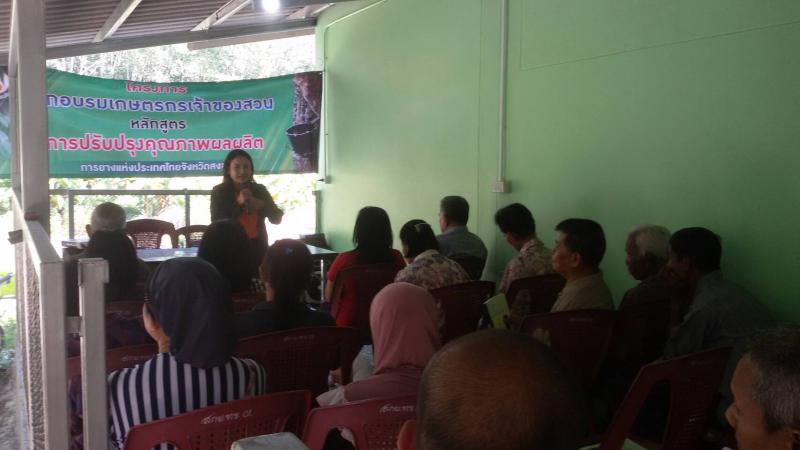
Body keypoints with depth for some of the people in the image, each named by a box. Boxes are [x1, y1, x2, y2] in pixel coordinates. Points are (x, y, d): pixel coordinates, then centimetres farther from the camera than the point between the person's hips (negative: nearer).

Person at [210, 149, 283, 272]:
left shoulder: (260, 190, 6)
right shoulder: (219, 191, -1)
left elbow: (277, 218, 3)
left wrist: (262, 205, -14)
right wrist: (238, 203, -18)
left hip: (258, 251, 3)